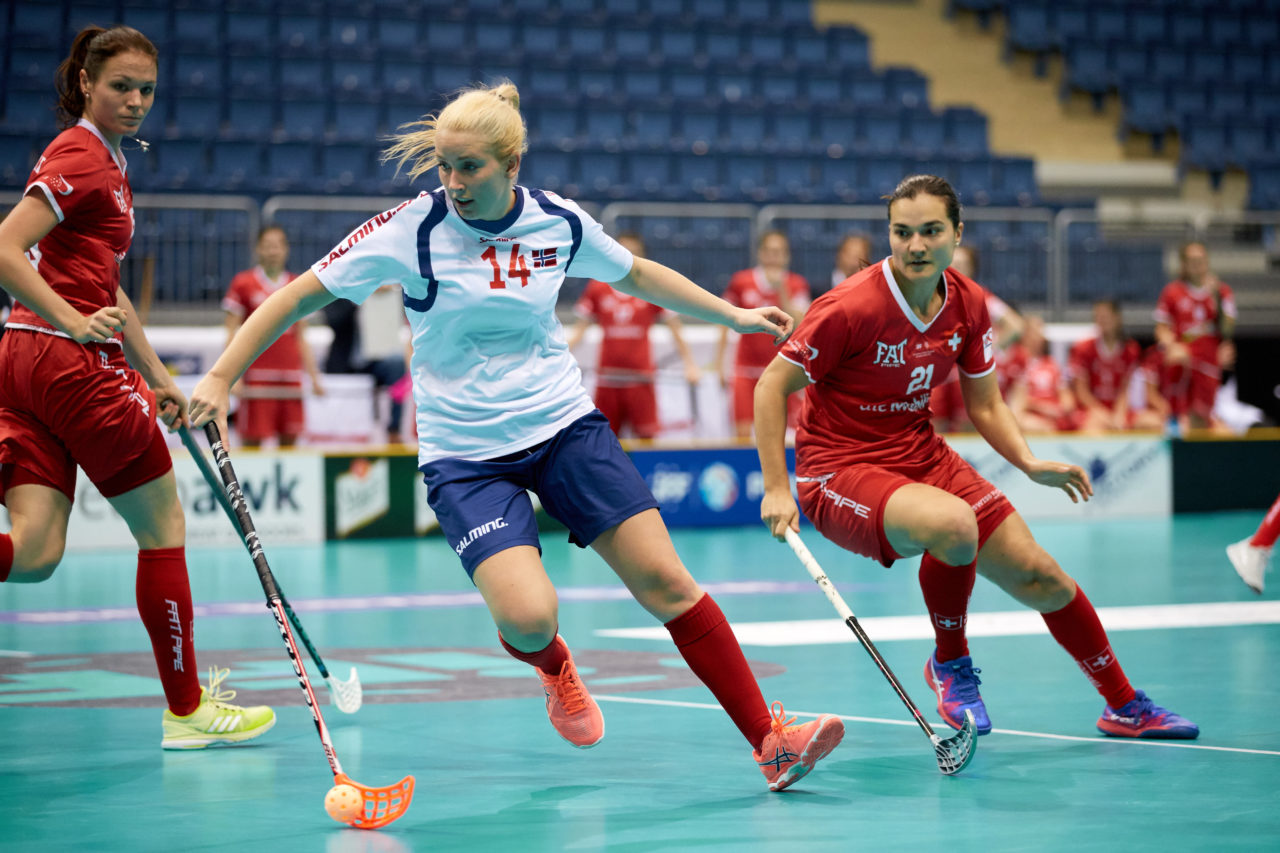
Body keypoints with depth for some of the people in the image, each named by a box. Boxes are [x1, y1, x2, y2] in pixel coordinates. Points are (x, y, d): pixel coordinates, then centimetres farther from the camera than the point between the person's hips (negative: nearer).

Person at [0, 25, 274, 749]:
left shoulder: (110, 160, 22)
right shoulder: (80, 155, -8)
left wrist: (160, 378, 25)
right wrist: (74, 322, -24)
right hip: (71, 363, -9)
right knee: (164, 528, 4)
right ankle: (186, 710, 14)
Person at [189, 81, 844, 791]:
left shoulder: (559, 222, -3)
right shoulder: (412, 229, -12)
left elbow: (635, 275, 18)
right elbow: (300, 294, -7)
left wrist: (732, 313, 22)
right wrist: (221, 377, -13)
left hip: (565, 425, 3)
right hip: (465, 455, -3)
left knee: (664, 582, -7)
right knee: (528, 617, -22)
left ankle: (768, 738, 2)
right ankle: (553, 666, 17)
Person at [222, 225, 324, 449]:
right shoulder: (243, 283, 3)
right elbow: (231, 334, 1)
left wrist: (314, 378, 13)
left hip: (290, 378, 4)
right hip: (256, 377, -4)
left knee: (289, 443, 2)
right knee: (251, 442, -6)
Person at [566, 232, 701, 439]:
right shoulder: (597, 288, 7)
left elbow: (675, 331, 7)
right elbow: (580, 329, 12)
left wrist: (689, 364, 1)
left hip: (640, 377, -2)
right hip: (607, 377, 2)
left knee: (647, 437, -7)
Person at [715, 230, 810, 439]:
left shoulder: (797, 285, 1)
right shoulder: (740, 282, 1)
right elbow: (726, 325, 8)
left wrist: (781, 290, -19)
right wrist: (719, 365, 5)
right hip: (746, 369, 0)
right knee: (742, 433, -8)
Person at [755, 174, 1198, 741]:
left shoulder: (969, 304, -2)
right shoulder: (851, 308, -21)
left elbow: (985, 404, 9)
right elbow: (772, 385, -14)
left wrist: (1029, 463, -9)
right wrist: (776, 488, -19)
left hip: (923, 458, 6)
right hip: (841, 471, -6)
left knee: (1039, 577, 3)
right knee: (953, 524, -37)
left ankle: (1125, 707, 26)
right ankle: (950, 665, -9)